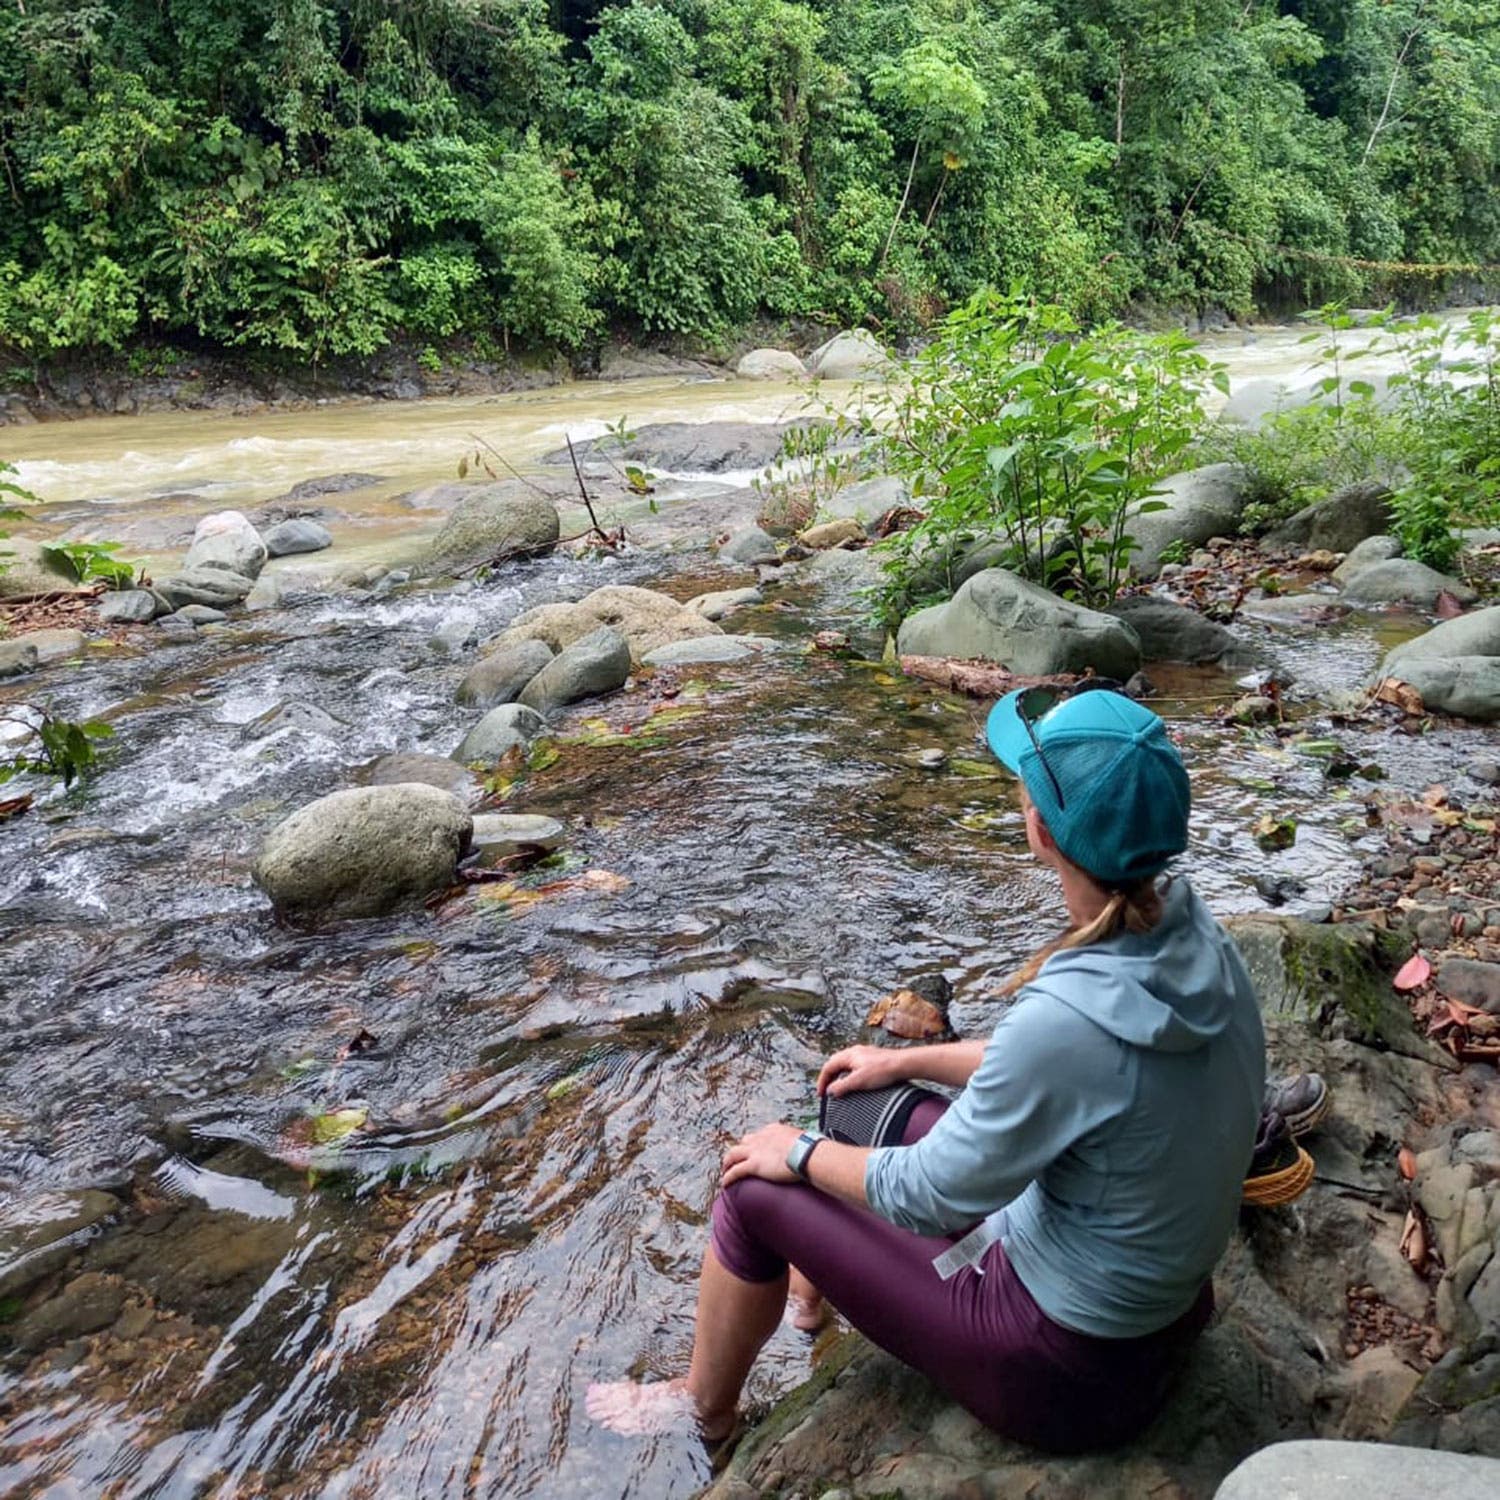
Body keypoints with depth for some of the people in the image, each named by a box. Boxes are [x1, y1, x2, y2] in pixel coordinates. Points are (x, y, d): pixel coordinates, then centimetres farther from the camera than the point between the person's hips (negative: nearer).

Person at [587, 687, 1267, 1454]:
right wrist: (910, 1061, 14)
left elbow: (928, 1195, -22)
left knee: (758, 1187, 2)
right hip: (1164, 1299, 7)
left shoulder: (1068, 1014, -37)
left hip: (1069, 1368, -7)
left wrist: (802, 1154, -4)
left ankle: (703, 1408, 31)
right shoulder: (1197, 939, -13)